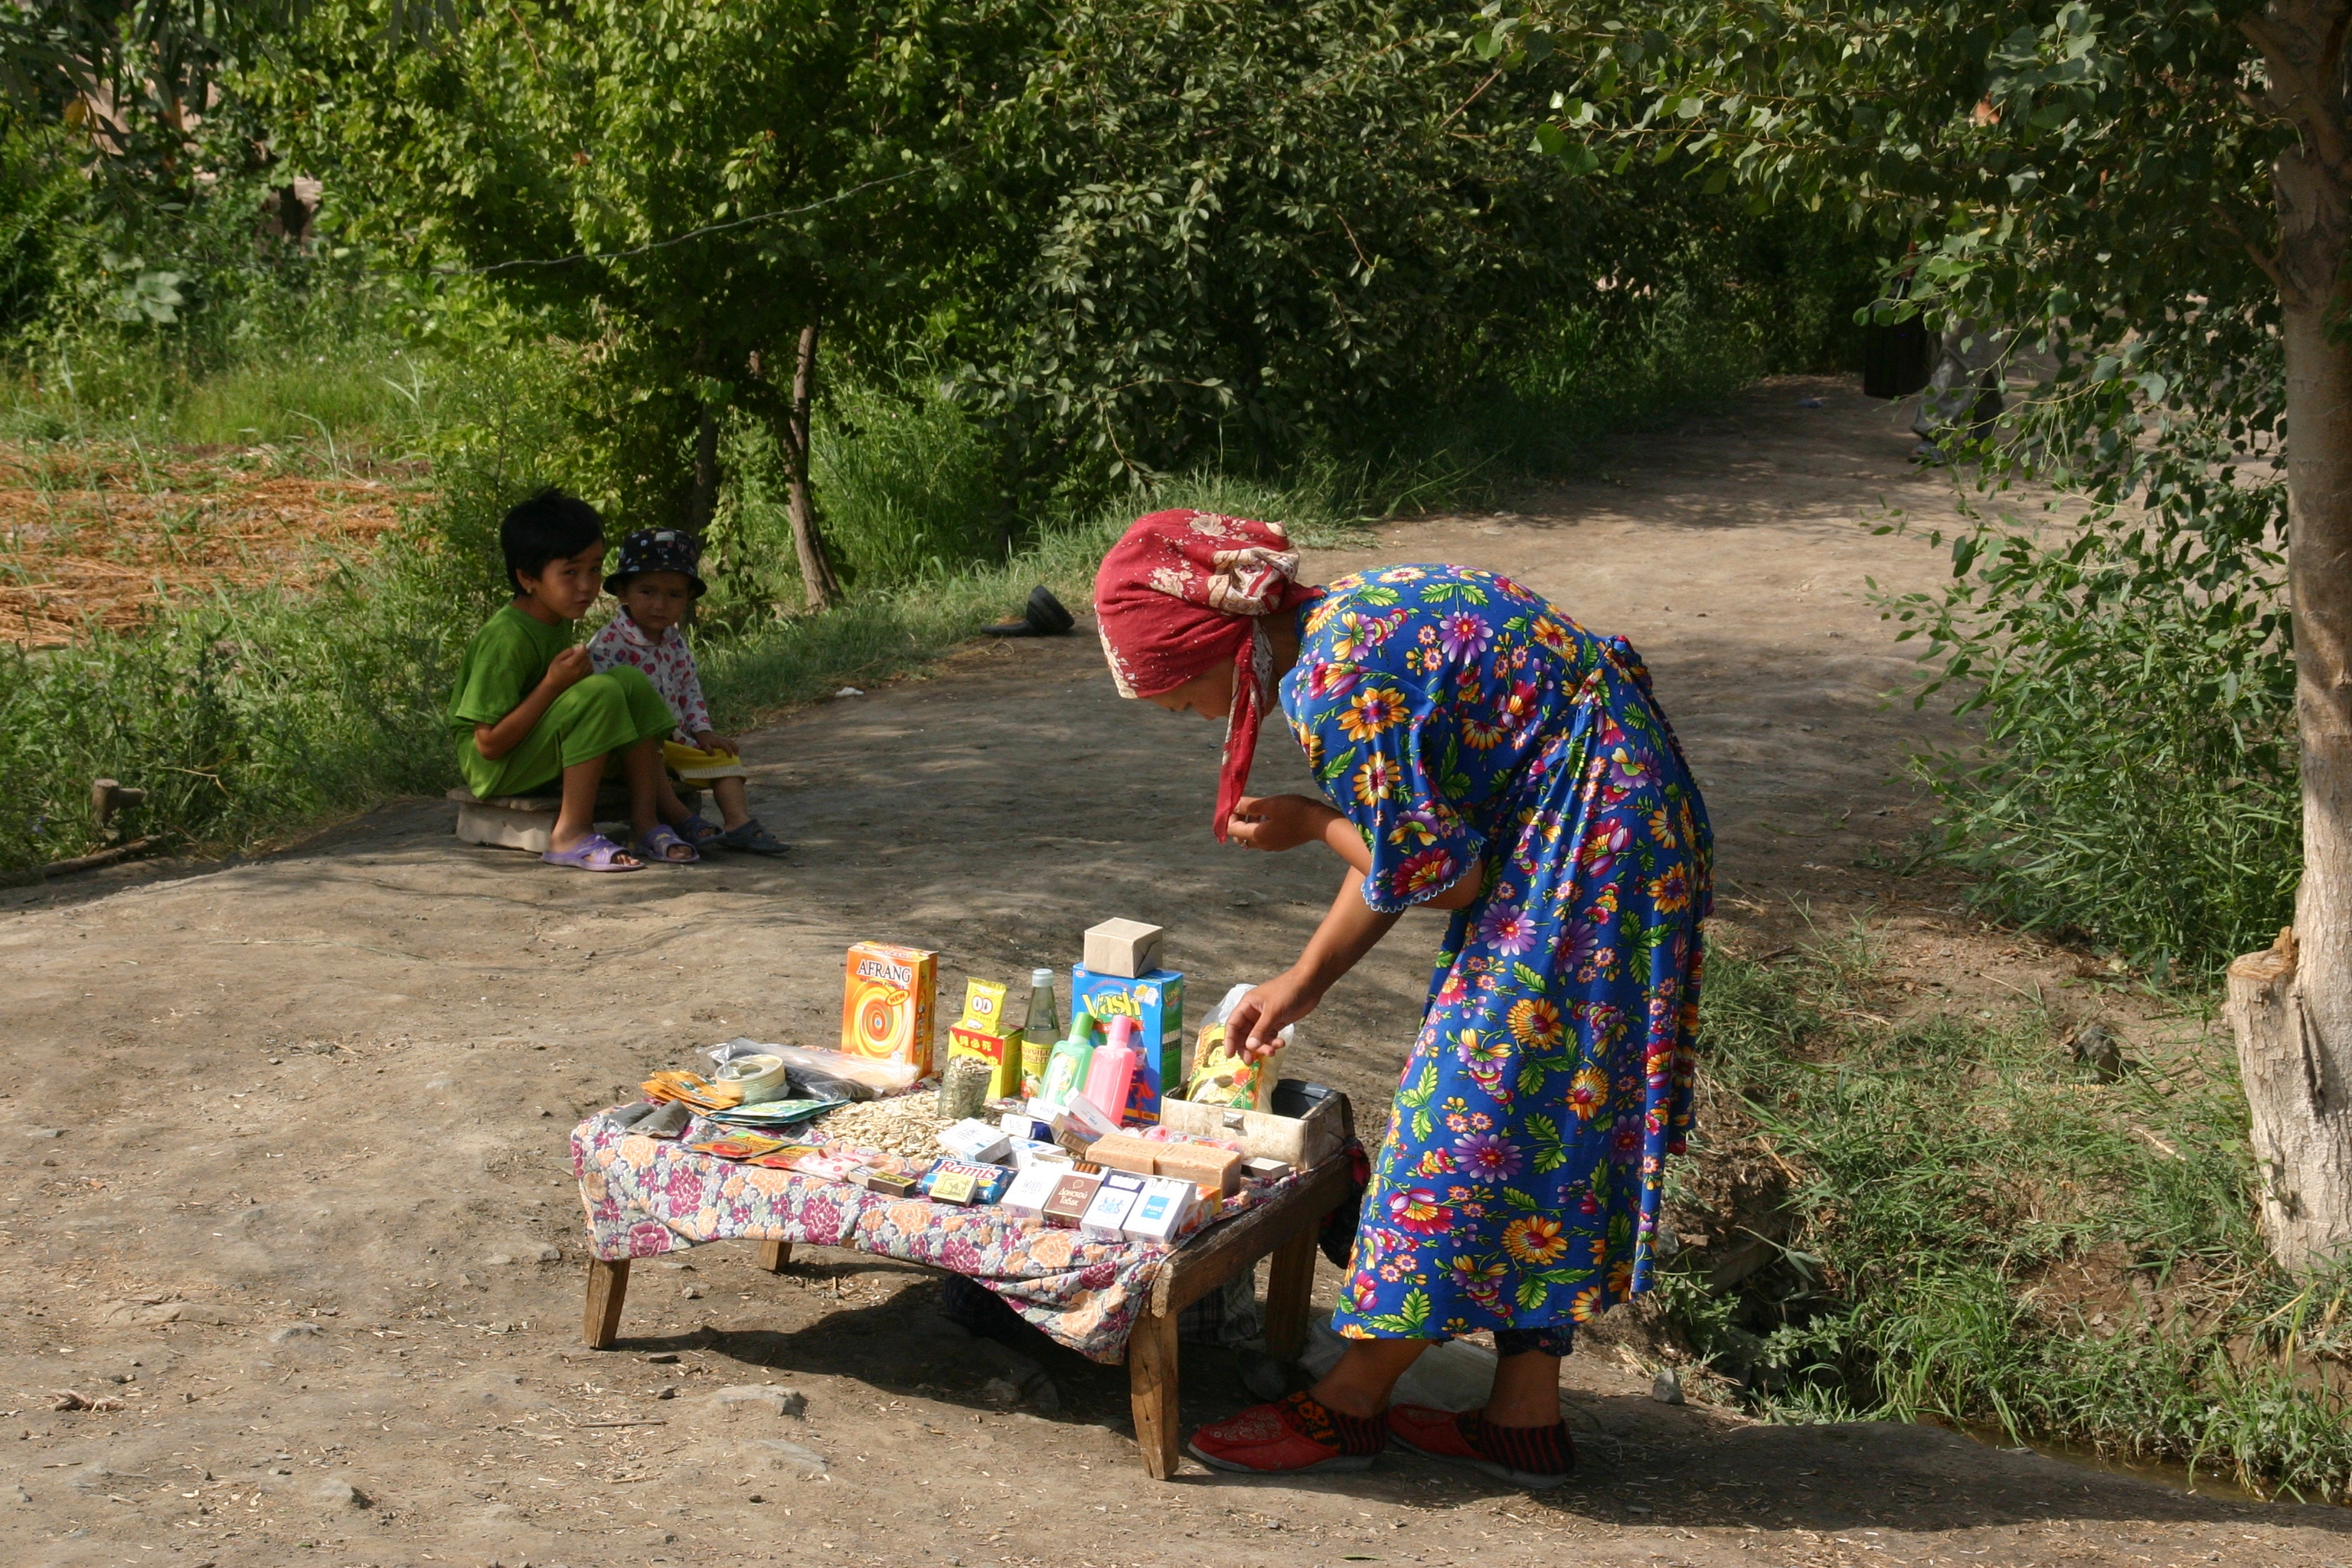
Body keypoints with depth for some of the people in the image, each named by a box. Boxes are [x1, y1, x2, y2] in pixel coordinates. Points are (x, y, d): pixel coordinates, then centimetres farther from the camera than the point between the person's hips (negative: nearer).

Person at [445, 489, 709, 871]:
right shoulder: (506, 638, -24)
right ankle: (570, 835, -23)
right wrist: (553, 684, -27)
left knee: (634, 683, -6)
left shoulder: (558, 623, 5)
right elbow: (490, 744, -25)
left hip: (546, 757, 9)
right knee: (600, 693, -28)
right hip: (493, 769, -9)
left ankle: (647, 821, -7)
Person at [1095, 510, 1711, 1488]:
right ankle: (1525, 1417, 22)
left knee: (1474, 1117, 0)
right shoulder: (1349, 617, 9)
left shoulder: (1336, 686, -22)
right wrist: (1301, 984, 24)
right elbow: (1408, 846, 18)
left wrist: (1312, 825, 0)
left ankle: (1347, 1406, 12)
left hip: (1583, 852, -10)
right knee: (1534, 1121, 14)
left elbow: (1436, 876, -16)